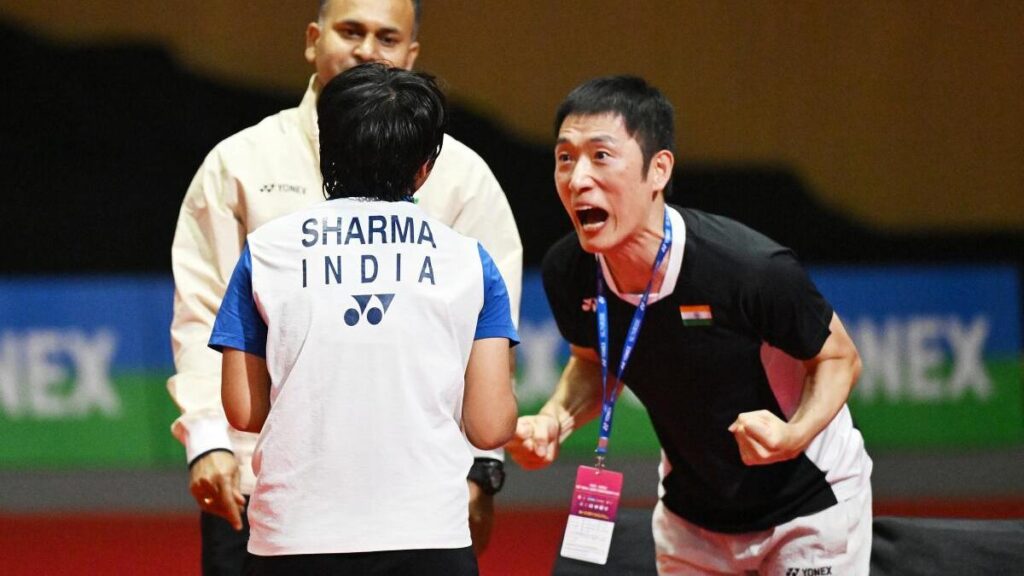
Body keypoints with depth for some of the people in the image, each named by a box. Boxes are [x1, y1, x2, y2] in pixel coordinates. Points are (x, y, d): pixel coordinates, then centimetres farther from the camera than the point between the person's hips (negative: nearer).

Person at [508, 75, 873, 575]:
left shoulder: (752, 268, -32)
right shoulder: (568, 272, -17)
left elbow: (839, 358, -15)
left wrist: (793, 435, -33)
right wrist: (555, 420, -15)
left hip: (810, 506, -4)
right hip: (690, 511, 4)